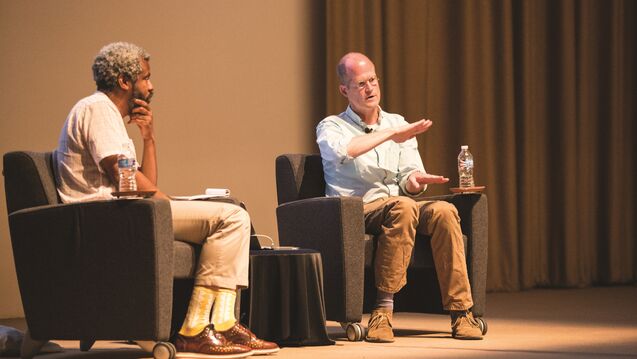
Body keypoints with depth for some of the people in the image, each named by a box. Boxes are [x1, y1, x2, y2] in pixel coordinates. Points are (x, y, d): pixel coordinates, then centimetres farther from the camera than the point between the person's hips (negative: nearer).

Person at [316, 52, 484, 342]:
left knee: (443, 211, -27)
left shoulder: (398, 124, 20)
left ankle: (461, 312, -28)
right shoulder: (331, 127, 6)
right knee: (403, 208, -36)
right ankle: (383, 310, -36)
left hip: (397, 206, 5)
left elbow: (408, 185, 13)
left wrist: (414, 181, -12)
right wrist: (390, 134, -15)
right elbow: (342, 150, -21)